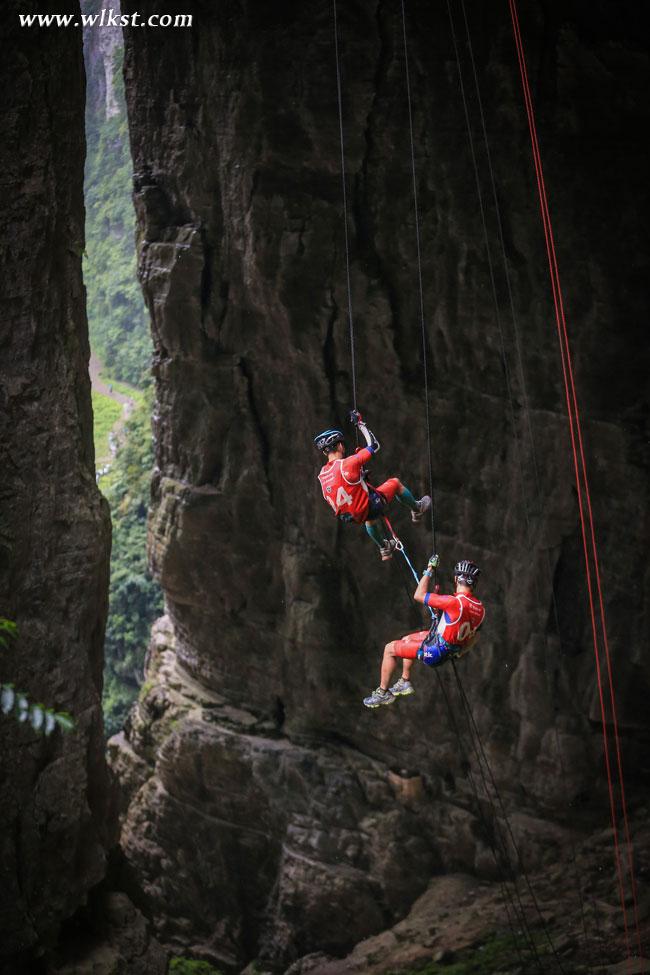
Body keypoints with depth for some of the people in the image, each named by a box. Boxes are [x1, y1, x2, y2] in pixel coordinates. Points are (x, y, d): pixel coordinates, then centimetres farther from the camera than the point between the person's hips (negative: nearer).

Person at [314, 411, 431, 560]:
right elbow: (374, 445, -13)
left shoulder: (322, 475, -5)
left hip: (350, 516, 7)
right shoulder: (348, 463, -25)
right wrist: (360, 424, -3)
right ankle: (417, 510, 39)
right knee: (395, 482, 18)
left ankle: (385, 548, 55)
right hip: (369, 507, -7)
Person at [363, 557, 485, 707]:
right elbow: (474, 636, 7)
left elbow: (418, 596, -23)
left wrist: (429, 569, -15)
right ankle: (405, 682, 40)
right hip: (451, 651, 8)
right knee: (406, 640, 30)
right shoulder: (480, 608, -9)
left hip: (433, 651, -8)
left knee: (390, 649, 10)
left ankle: (383, 693, 22)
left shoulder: (454, 602, -33)